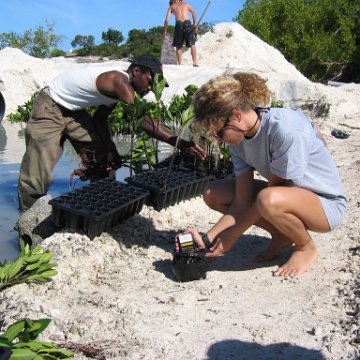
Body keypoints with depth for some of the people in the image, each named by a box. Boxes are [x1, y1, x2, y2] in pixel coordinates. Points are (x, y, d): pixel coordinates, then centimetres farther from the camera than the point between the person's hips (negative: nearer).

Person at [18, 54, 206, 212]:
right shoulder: (118, 80, -31)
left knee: (104, 158, 4)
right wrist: (178, 143, -45)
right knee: (38, 173, -11)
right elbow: (142, 120, -41)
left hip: (73, 111, 10)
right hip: (50, 107, -10)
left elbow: (100, 117, 9)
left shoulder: (118, 87, -1)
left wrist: (111, 149, -3)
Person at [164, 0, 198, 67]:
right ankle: (194, 62, -7)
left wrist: (165, 31, 17)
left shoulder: (171, 6, 23)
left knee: (179, 46, 8)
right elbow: (194, 12, 7)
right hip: (187, 23, 0)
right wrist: (195, 24, 5)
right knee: (192, 44, 3)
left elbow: (167, 20, 11)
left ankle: (179, 64, 4)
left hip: (179, 24, 0)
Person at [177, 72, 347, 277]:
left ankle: (307, 248, -7)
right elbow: (242, 201, -8)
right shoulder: (239, 136, -8)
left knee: (268, 200, -40)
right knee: (213, 194, -6)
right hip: (286, 193, 7)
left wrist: (231, 237, -18)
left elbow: (271, 195, -23)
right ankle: (282, 235, 4)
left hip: (327, 202, -7)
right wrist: (208, 240, -16)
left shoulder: (286, 130, -31)